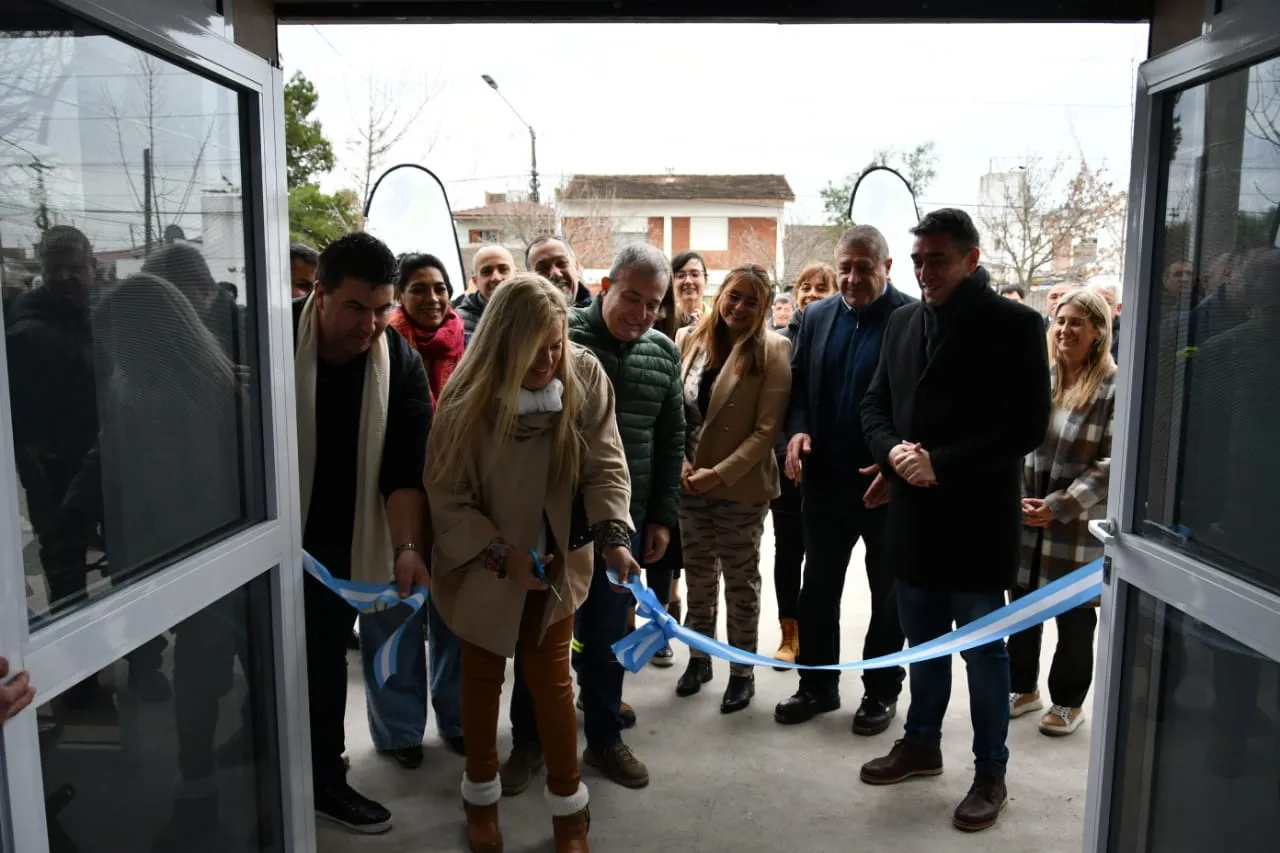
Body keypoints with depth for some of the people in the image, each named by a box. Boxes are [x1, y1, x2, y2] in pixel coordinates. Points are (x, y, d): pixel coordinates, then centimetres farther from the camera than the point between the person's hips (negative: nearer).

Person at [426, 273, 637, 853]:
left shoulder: (586, 378, -16)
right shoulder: (469, 397, -22)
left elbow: (606, 466, -14)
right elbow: (446, 495, -16)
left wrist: (613, 534, -29)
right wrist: (500, 554, -24)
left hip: (556, 561, 1)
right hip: (484, 565, -1)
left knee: (551, 676, 10)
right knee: (482, 676, 17)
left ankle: (568, 806, 29)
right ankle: (481, 795, 39)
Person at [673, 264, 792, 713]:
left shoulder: (772, 349, -9)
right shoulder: (690, 338, 2)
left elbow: (767, 429, -13)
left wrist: (722, 473, -18)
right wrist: (679, 461, -7)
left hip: (741, 486, -4)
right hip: (689, 482, 4)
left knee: (740, 581, 9)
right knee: (699, 577, 16)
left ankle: (742, 672, 24)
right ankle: (698, 658, 34)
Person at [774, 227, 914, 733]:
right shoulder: (817, 316, 6)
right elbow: (799, 383, 9)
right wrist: (797, 429, -9)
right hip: (826, 479, 5)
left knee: (887, 593, 13)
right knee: (817, 588, 13)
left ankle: (882, 691, 29)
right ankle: (817, 685, 29)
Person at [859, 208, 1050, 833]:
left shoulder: (1015, 325, -8)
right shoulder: (903, 323, 8)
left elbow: (1028, 425, -13)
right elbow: (875, 405, 12)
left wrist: (940, 464, -18)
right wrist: (893, 452, -9)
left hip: (979, 518, -5)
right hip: (914, 513, 5)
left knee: (982, 648, 8)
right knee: (923, 640, 18)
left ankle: (990, 774, 25)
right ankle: (921, 745, 37)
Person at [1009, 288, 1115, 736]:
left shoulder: (1115, 389, -10)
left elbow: (1113, 463, -14)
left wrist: (1060, 505, -18)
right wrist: (1015, 497, -6)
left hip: (1079, 524, -4)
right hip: (1024, 518, 4)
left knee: (1075, 618, 11)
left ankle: (1069, 702, 29)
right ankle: (1023, 688, 34)